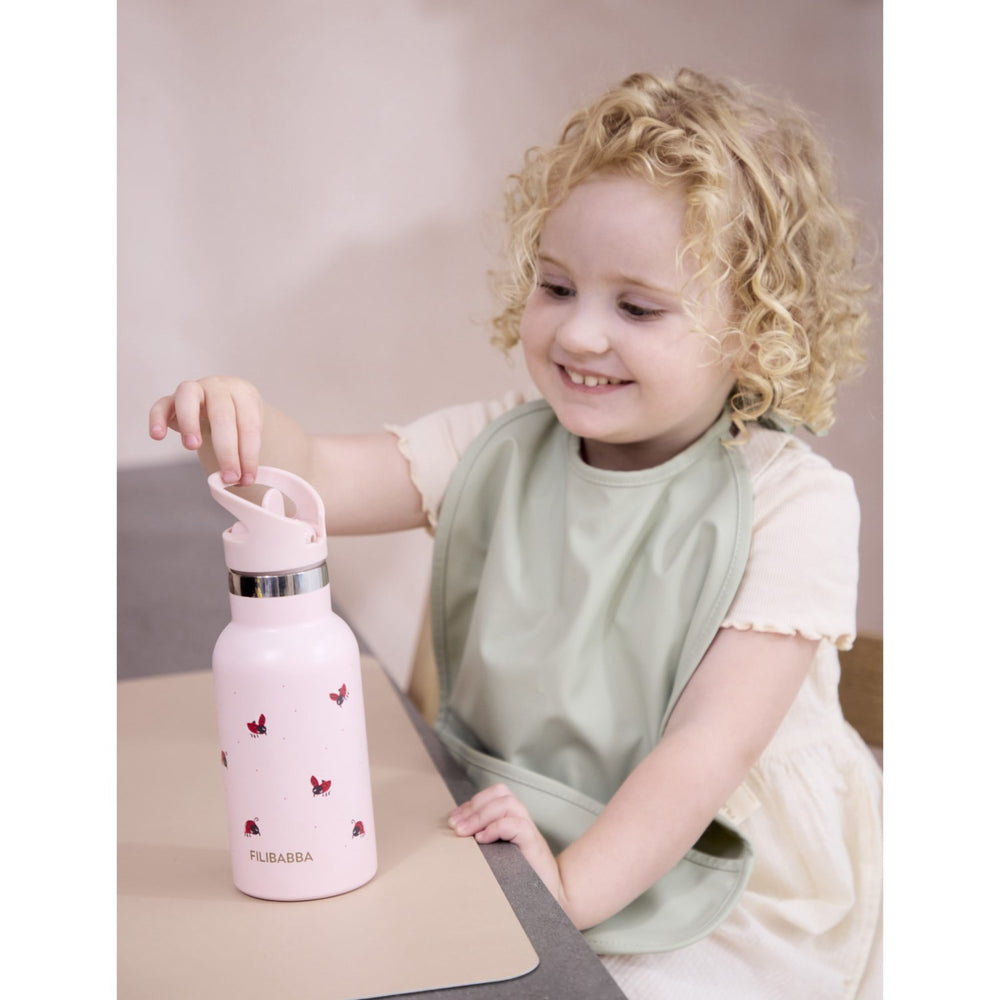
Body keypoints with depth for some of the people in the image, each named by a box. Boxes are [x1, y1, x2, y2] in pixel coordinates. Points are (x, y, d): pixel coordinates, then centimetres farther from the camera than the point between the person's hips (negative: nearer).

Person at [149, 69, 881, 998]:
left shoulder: (791, 503, -16)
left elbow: (715, 740, -20)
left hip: (722, 887, -4)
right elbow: (319, 479, -8)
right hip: (513, 837, 4)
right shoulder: (501, 449, -1)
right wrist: (241, 425, -29)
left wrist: (574, 885, -28)